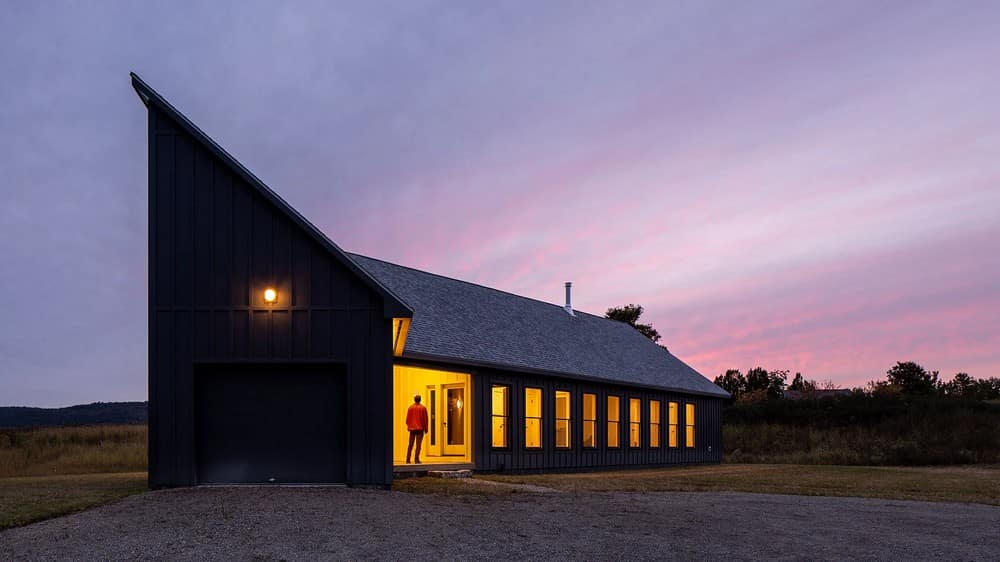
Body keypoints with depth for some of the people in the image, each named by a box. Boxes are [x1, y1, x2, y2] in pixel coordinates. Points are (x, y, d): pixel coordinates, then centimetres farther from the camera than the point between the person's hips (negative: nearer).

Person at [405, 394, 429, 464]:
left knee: (410, 444, 10)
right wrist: (426, 428, 4)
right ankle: (416, 459, -8)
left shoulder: (410, 407, 2)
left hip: (412, 428, 3)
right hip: (420, 428, -3)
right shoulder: (423, 408, -5)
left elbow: (408, 418, 7)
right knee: (418, 444, -2)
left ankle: (408, 459, 7)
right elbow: (425, 419, -3)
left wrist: (408, 426, 18)